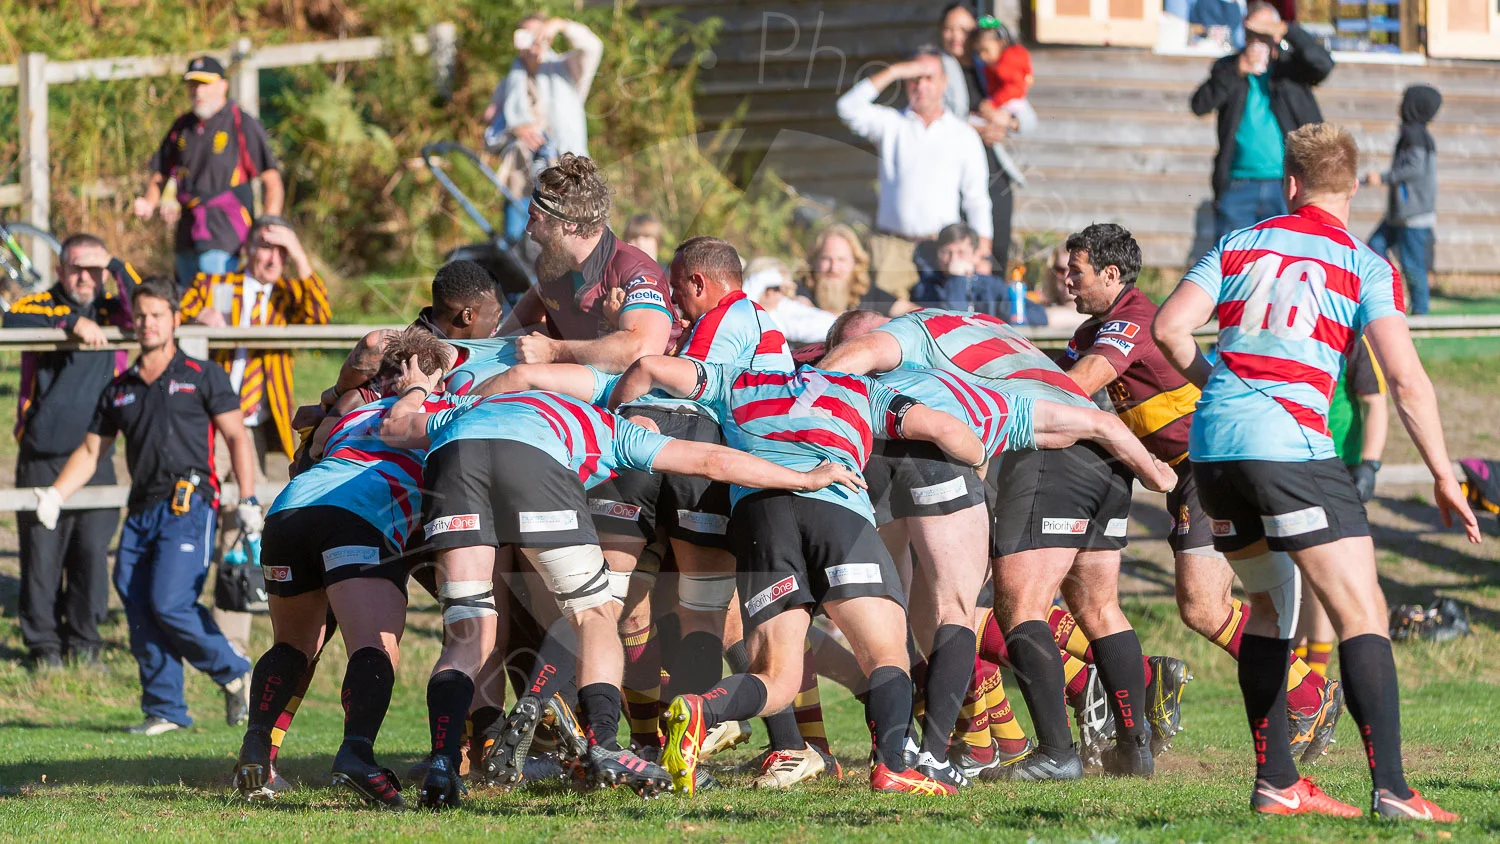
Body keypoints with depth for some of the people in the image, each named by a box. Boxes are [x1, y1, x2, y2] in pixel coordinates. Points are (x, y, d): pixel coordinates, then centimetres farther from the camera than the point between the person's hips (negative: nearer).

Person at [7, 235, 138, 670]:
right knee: (42, 552, -1)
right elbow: (13, 320, -20)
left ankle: (84, 641, 10)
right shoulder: (41, 306, 2)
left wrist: (116, 267, -14)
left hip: (95, 455, 2)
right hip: (42, 457, -2)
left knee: (93, 549, -2)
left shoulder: (112, 310, 9)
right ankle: (43, 644, 8)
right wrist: (72, 322, -30)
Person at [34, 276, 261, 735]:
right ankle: (164, 710, 5)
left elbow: (237, 438, 6)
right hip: (141, 510, 5)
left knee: (169, 603, -18)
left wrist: (248, 501, -4)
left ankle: (234, 672, 2)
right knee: (138, 610, -3)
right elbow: (91, 450, 21)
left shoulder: (202, 378, 7)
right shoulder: (120, 390, 18)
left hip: (188, 504, -5)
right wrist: (54, 495, 5)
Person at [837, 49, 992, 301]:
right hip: (893, 249, 0)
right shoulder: (890, 124, 12)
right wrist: (893, 72, -6)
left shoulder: (963, 134, 13)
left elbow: (976, 198, 13)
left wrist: (983, 249, 3)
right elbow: (849, 108, -5)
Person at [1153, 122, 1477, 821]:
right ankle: (1390, 789, -20)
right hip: (1290, 442, -5)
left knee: (1271, 604, 21)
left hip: (1212, 446, 5)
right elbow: (1406, 381, -7)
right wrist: (1443, 478, 0)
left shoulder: (1240, 245, 13)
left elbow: (1168, 329, 6)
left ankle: (1275, 783, 17)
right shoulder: (1365, 266, 2)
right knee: (1362, 614, -6)